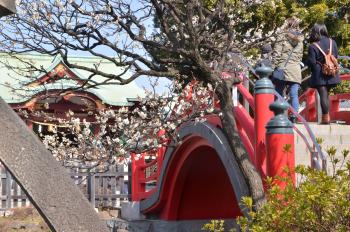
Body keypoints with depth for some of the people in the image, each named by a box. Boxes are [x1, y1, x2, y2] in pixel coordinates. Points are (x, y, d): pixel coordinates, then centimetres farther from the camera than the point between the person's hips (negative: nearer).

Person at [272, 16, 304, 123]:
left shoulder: (282, 36, -3)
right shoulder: (300, 39, 12)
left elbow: (276, 53, -6)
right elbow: (300, 55, 17)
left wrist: (274, 66, -2)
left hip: (283, 67, -4)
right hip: (296, 69, 4)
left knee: (279, 94, 2)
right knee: (294, 94, 2)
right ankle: (294, 116, -6)